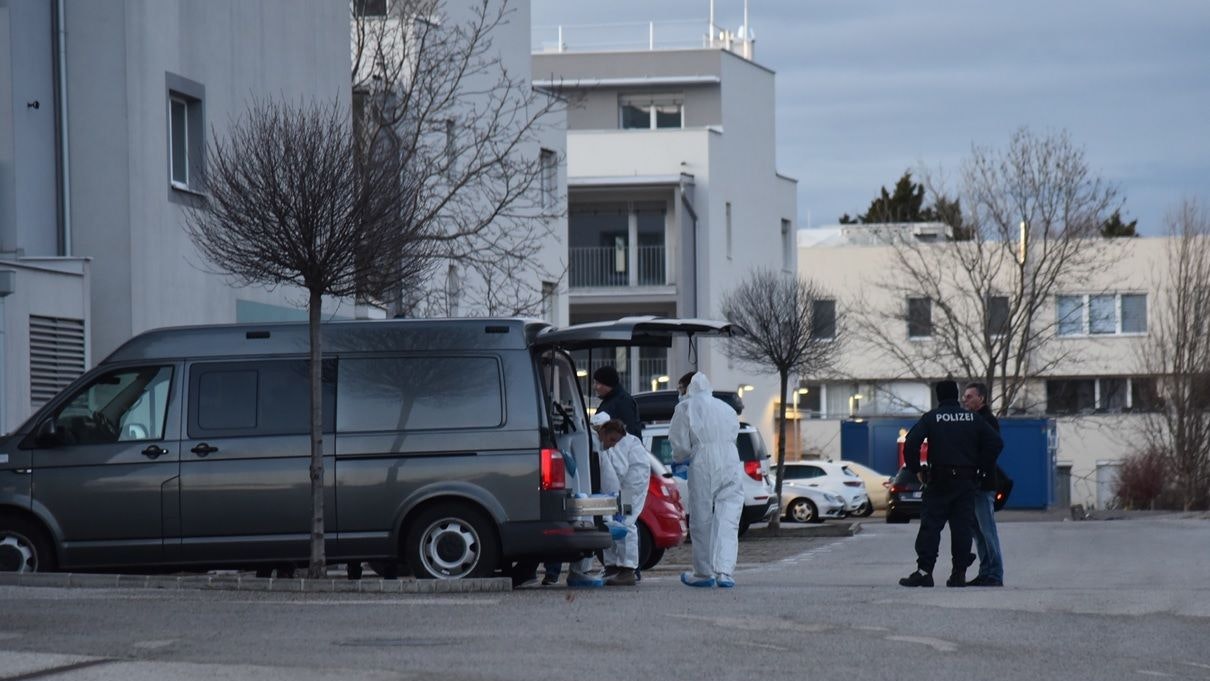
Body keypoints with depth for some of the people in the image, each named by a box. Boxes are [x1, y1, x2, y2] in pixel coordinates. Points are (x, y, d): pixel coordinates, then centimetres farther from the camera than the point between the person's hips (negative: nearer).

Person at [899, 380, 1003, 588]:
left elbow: (911, 443, -12)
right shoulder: (973, 419, 7)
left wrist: (915, 469, -2)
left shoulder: (930, 418, -2)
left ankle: (924, 571, -12)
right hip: (966, 481, 3)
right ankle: (959, 573, 3)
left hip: (939, 479, -2)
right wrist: (978, 466, 8)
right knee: (962, 527, 5)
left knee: (930, 525, -3)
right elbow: (995, 443, 3)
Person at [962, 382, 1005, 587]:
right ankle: (986, 572, 14)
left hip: (983, 484, -9)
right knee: (979, 531, 10)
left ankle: (995, 574, -7)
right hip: (972, 484, 9)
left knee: (987, 530, -8)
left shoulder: (989, 421, -9)